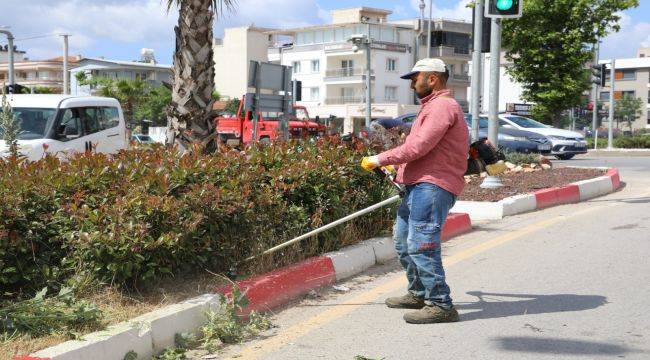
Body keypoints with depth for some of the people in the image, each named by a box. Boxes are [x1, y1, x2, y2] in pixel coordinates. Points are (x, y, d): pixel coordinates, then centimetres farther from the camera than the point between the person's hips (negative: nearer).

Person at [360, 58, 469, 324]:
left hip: (432, 186, -11)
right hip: (419, 184, 11)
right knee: (403, 240, 18)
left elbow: (418, 146, -21)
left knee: (421, 244, -15)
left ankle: (441, 305, -10)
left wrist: (381, 160, -15)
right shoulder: (433, 106, 25)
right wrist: (399, 167, 20)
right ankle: (418, 294, 31)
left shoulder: (443, 106, -11)